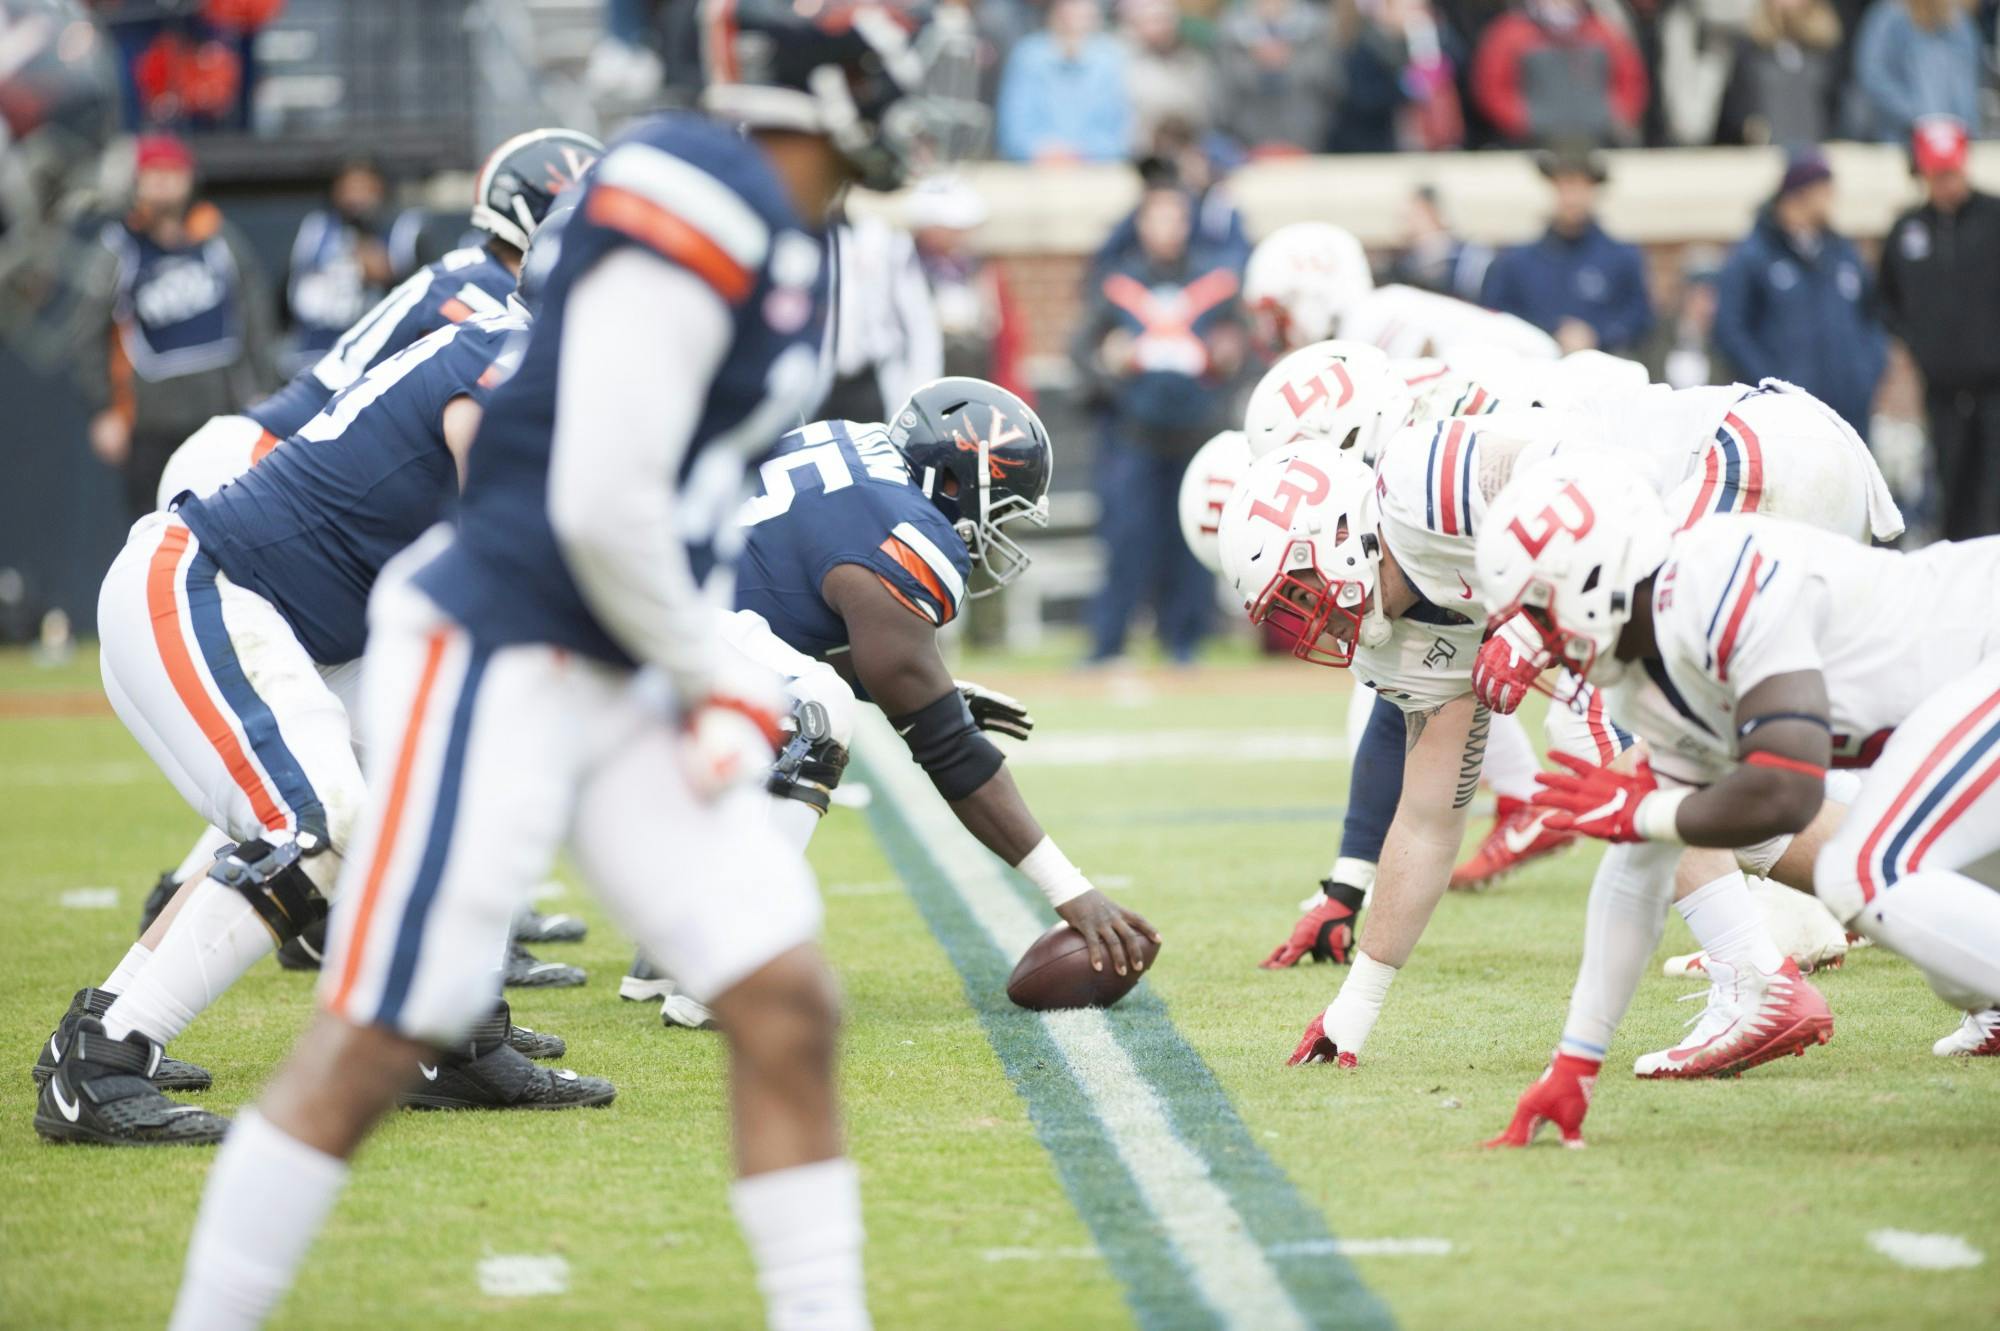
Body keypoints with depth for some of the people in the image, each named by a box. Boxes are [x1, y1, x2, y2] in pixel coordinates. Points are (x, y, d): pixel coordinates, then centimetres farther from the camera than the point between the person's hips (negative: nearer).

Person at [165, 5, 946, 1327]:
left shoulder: (791, 240, 11)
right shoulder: (700, 200, -19)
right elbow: (604, 503, -22)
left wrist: (729, 681, 7)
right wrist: (710, 678, -8)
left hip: (623, 685, 9)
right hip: (499, 660, -9)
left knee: (787, 1003, 3)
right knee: (378, 1043, -3)